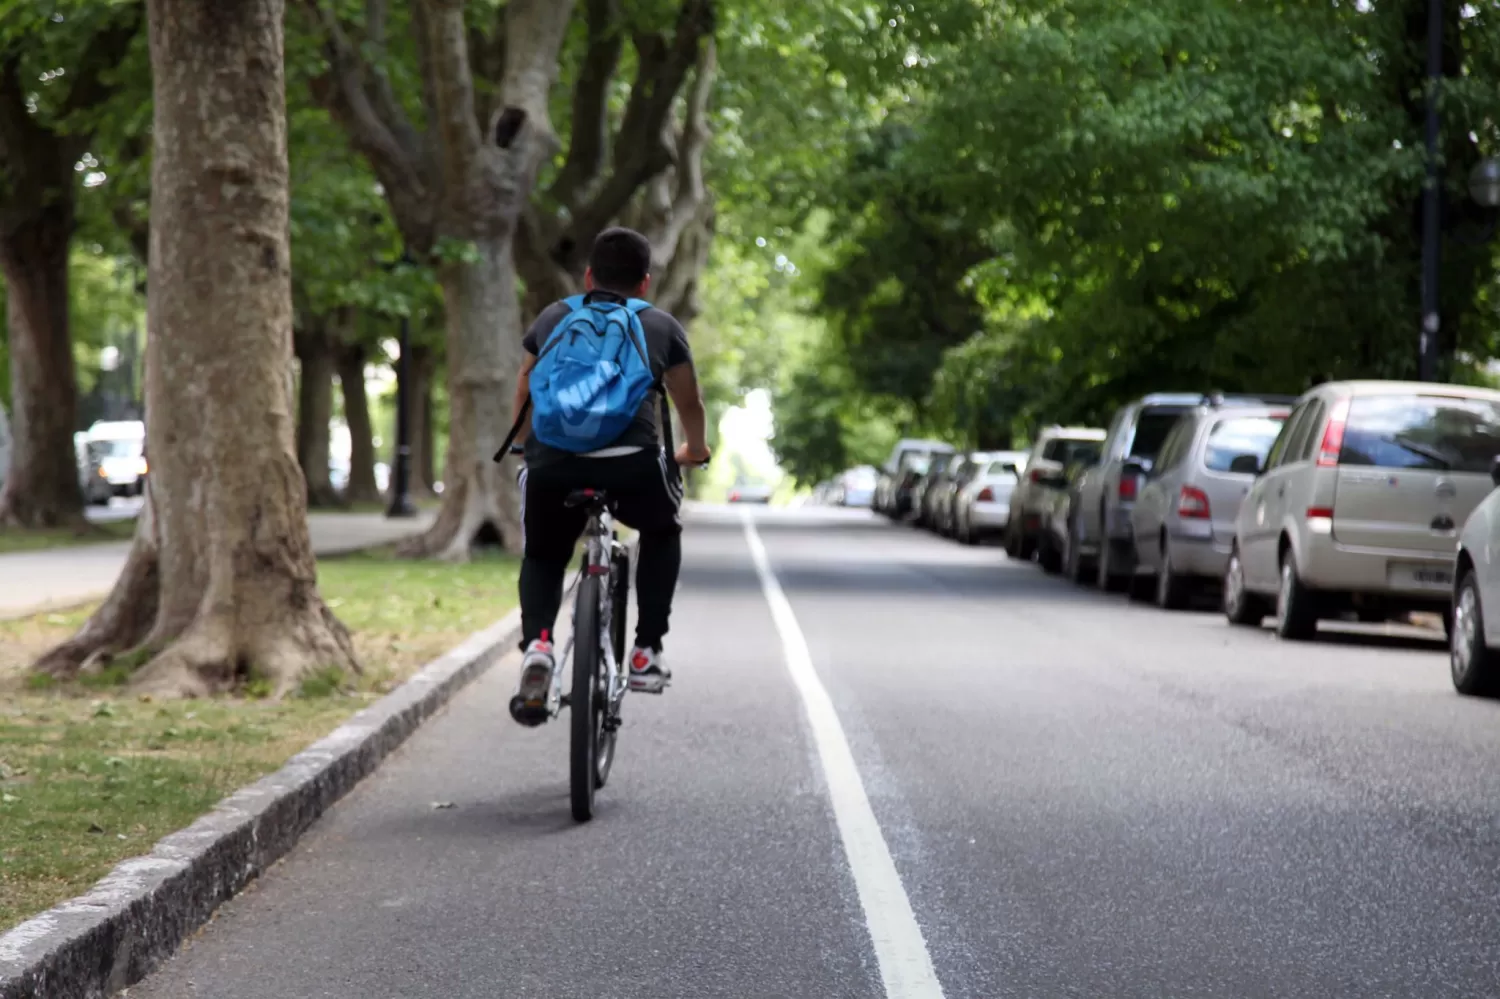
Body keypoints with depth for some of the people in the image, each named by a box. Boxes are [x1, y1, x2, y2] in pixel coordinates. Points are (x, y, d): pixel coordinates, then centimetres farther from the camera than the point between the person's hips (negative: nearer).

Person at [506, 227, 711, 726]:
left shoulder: (552, 318, 26)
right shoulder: (661, 327, 22)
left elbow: (525, 395, 40)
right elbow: (690, 404, 36)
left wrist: (526, 444, 60)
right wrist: (695, 450, 57)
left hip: (551, 465, 1)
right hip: (632, 466, -1)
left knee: (541, 559, 27)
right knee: (663, 532, 31)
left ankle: (536, 644, -2)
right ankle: (647, 653, 22)